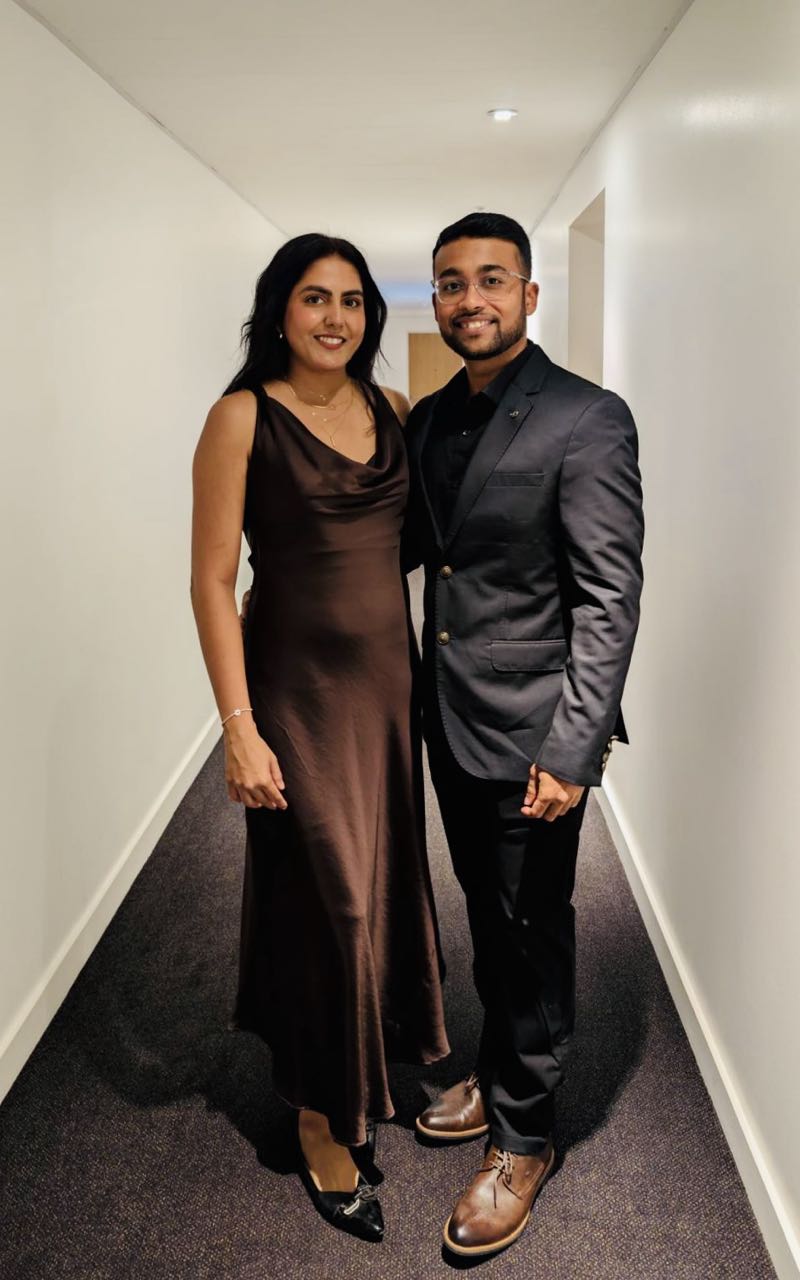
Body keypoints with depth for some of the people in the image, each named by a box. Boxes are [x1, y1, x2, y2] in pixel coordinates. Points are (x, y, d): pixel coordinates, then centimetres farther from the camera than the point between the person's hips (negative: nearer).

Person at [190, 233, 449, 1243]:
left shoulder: (391, 410, 6)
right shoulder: (243, 417, -9)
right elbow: (213, 581, -11)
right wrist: (240, 728, -16)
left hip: (390, 679, 5)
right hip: (298, 687, -5)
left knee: (384, 875, 15)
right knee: (325, 897, 3)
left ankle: (367, 1060, 41)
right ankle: (321, 1125, 24)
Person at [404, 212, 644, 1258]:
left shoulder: (589, 420, -15)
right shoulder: (429, 419, 7)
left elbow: (610, 600, -18)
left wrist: (570, 750, -22)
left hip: (531, 735, -6)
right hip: (451, 719, 7)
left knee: (532, 932, 9)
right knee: (488, 920, 22)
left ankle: (523, 1135, 28)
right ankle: (497, 1074, 43)